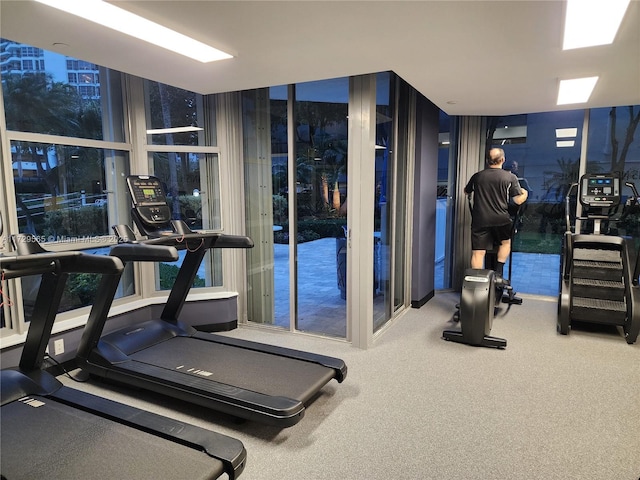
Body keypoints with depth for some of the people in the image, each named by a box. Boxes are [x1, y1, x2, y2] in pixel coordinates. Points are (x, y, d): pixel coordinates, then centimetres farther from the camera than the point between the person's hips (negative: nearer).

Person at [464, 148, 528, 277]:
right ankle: (499, 271, 18)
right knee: (505, 242, 26)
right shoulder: (510, 177, 0)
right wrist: (525, 194, 21)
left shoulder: (477, 176, 6)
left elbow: (466, 192, 23)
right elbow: (518, 200, -1)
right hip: (500, 219, 0)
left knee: (478, 253, 0)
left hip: (480, 219, 0)